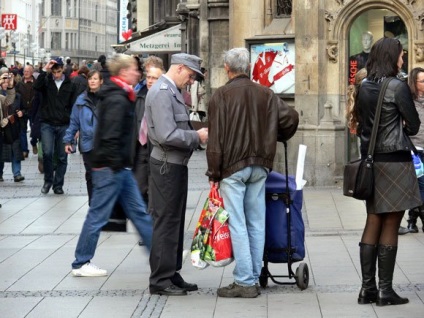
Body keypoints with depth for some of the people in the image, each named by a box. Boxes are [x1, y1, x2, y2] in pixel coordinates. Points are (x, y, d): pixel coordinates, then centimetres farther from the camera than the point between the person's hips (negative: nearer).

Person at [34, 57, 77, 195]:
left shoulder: (69, 84, 5)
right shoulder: (46, 81, 2)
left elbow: (73, 106, 6)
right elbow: (36, 86, -21)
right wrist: (45, 70, -24)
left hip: (64, 125, 1)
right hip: (47, 124, -1)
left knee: (62, 157, 4)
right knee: (47, 153, -13)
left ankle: (58, 184, 13)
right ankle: (48, 180, 6)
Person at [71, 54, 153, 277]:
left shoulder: (120, 97, 14)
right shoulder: (117, 100, -18)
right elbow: (110, 136, -24)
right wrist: (116, 164, -20)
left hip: (119, 167, 10)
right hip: (112, 166, -10)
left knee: (138, 211, 12)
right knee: (98, 215, -2)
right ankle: (81, 264, 6)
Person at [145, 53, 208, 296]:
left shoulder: (172, 92, 14)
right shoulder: (162, 92, -18)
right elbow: (167, 135, -26)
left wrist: (196, 135, 7)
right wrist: (197, 137, -16)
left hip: (176, 165, 10)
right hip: (167, 166, -10)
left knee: (175, 222, 15)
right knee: (166, 223, -5)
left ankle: (172, 274, 23)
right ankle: (160, 280, 1)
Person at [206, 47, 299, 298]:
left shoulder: (221, 96, -7)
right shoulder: (266, 94, 6)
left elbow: (216, 138, -9)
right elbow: (291, 117, 4)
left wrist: (214, 173, -4)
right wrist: (278, 137, 24)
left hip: (232, 167, -5)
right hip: (259, 166, 5)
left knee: (237, 225, -3)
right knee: (256, 224, 10)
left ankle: (245, 282, -5)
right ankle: (254, 278, 13)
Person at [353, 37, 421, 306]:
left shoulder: (364, 87, 8)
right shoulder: (398, 87, -13)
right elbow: (414, 125, -8)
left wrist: (378, 133, 10)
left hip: (371, 159, 7)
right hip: (395, 160, -7)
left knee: (373, 223, 11)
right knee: (390, 227, -2)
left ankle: (368, 288, 11)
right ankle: (386, 290, 1)